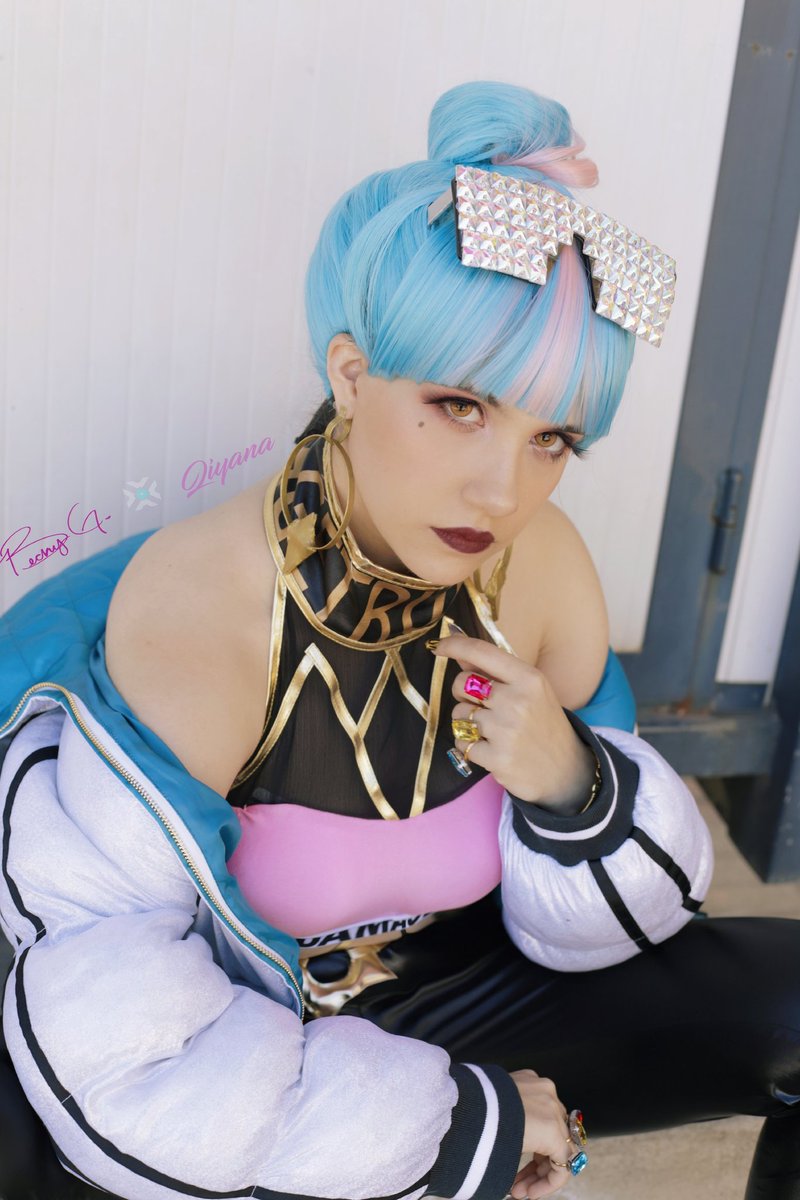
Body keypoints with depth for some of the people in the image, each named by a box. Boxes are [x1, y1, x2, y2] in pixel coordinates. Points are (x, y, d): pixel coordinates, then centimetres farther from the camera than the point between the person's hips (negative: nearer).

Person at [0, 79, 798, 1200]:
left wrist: (573, 789, -25)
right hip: (236, 1056, -3)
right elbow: (111, 1053, -27)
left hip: (453, 1002, 4)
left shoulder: (542, 568, -15)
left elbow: (600, 926, -1)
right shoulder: (183, 612, -28)